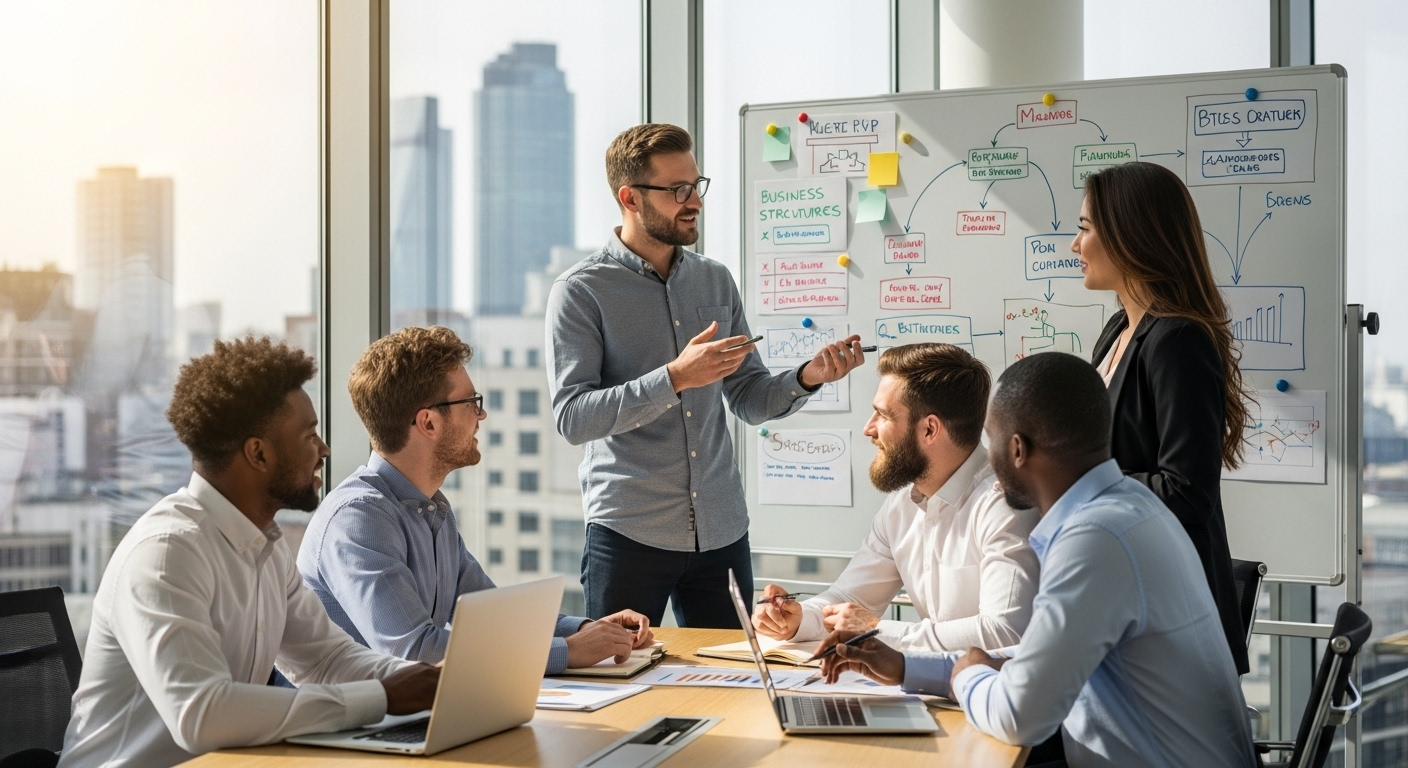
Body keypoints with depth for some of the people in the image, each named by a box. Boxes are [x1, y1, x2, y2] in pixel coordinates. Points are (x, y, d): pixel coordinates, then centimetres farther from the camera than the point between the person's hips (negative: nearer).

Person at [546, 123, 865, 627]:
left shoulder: (716, 280, 10)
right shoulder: (581, 292, -6)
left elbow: (749, 400, 12)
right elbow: (572, 417, -16)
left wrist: (806, 379, -8)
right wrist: (676, 378, -24)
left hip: (722, 530, 5)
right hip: (628, 533, -4)